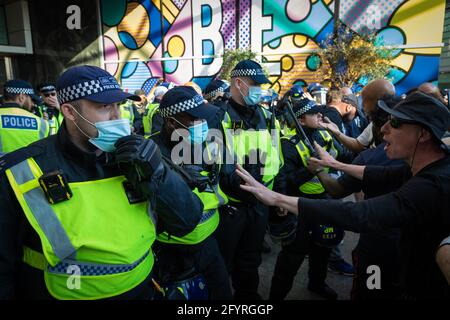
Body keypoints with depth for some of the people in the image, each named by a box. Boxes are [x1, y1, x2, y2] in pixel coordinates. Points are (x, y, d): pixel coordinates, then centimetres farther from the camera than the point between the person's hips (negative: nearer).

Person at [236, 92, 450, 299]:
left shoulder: (433, 186, -35)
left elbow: (357, 215, -42)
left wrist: (276, 198, -42)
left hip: (428, 289, -7)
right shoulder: (433, 166, -7)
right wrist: (335, 164, 15)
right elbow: (384, 175, 8)